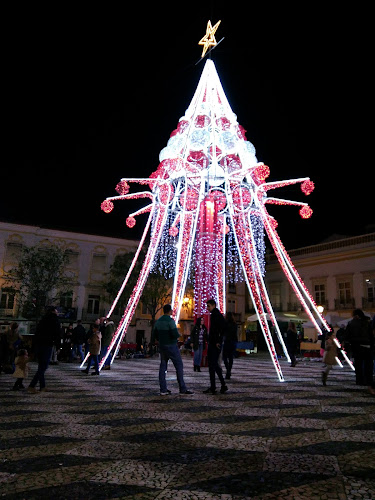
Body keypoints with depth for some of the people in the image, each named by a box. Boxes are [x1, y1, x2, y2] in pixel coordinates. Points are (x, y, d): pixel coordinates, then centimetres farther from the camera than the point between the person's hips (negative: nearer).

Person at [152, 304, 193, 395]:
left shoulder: (158, 321, 8)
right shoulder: (170, 320, -15)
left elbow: (154, 335, 12)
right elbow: (175, 334, -24)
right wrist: (178, 335, -2)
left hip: (162, 346, 7)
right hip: (171, 346, -7)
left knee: (163, 367, 8)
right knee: (179, 366, 0)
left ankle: (163, 390, 7)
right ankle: (182, 389, 2)